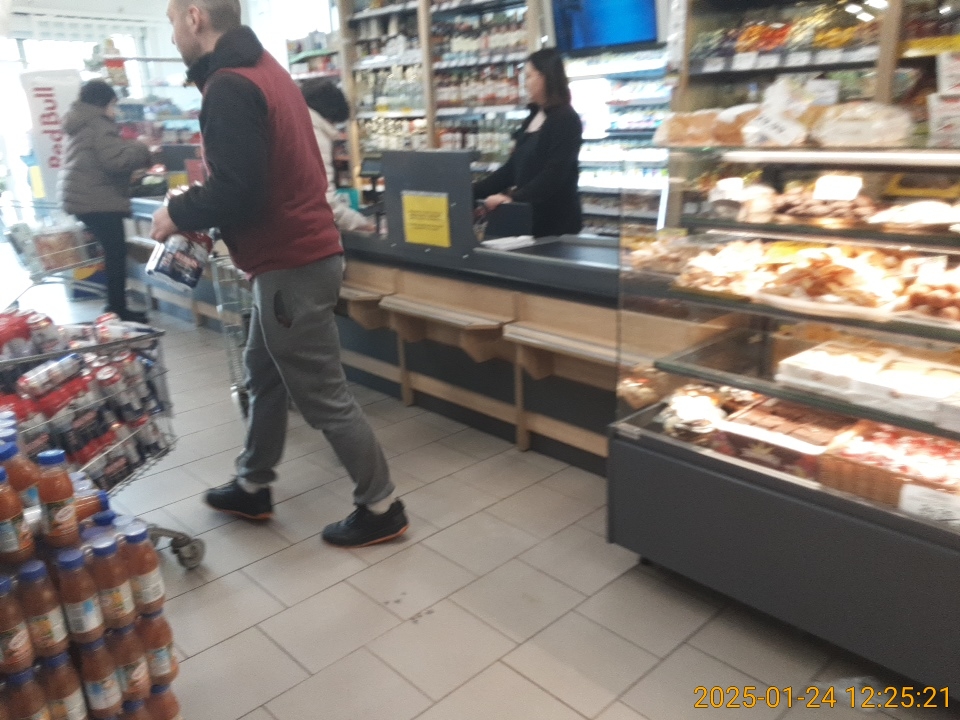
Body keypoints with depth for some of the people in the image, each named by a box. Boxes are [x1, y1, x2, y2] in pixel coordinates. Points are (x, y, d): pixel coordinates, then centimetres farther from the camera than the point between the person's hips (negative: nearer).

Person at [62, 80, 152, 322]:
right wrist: (143, 149, -9)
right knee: (116, 253, -7)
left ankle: (115, 307, 17)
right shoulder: (99, 125, -12)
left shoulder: (79, 125, 19)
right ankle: (118, 310, -5)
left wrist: (132, 148, 19)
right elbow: (116, 160, -22)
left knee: (111, 252, 13)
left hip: (80, 198, 10)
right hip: (97, 200, -10)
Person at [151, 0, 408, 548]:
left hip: (292, 264, -10)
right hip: (301, 250, 10)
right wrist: (200, 210, 13)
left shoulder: (228, 87, -17)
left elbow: (236, 190, -24)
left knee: (322, 396, -1)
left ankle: (382, 509, 13)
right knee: (264, 375, 20)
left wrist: (178, 215, -5)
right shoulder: (264, 69, 15)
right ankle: (253, 489, 36)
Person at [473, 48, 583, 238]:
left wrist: (513, 198, -29)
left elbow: (553, 175, -20)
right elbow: (513, 168, 14)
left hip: (556, 221, -7)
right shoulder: (532, 118, 14)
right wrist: (472, 191, 6)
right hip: (529, 217, 7)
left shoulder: (565, 120, -10)